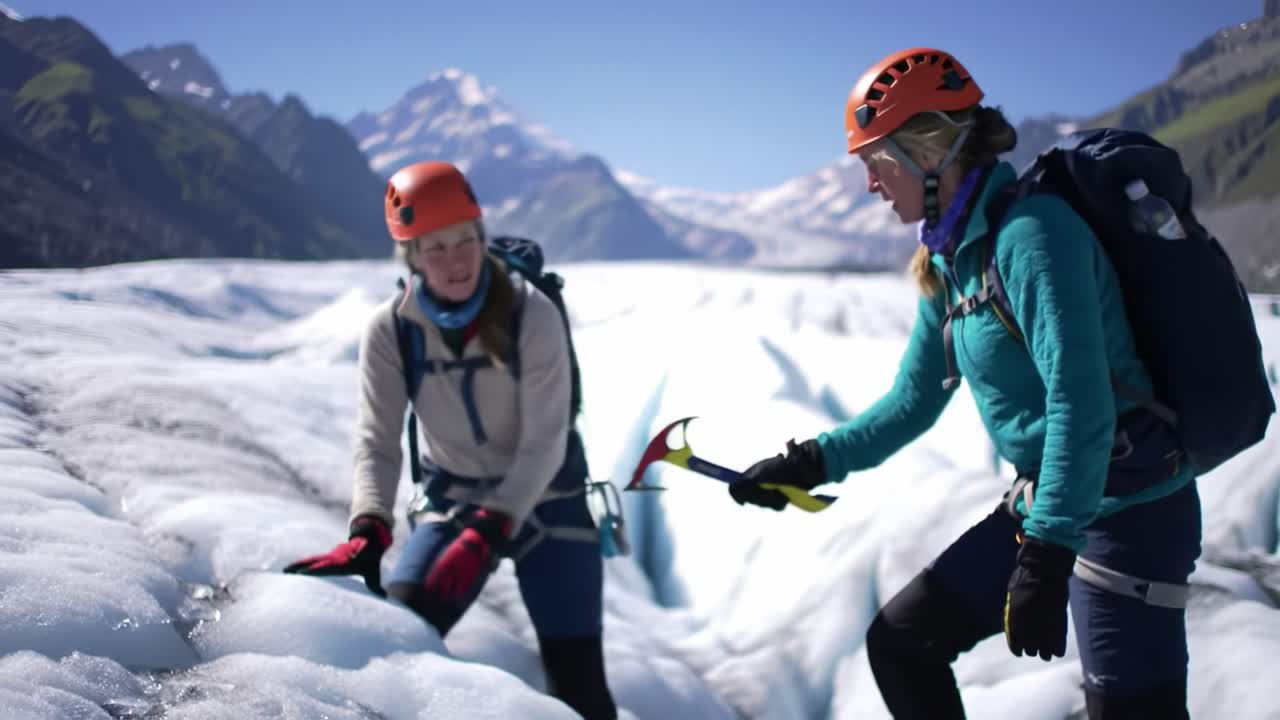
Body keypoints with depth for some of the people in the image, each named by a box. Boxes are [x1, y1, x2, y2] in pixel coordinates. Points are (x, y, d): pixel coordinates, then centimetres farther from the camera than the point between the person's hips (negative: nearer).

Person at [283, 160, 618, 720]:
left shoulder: (532, 315, -23)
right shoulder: (389, 330, -15)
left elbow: (544, 443, -24)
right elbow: (377, 441, -17)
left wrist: (487, 533, -35)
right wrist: (368, 532, -34)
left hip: (545, 497, -2)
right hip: (452, 498, 2)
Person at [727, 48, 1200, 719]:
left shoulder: (1029, 230, -19)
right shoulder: (949, 260, 7)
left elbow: (1080, 403, -27)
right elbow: (914, 402, 15)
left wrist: (1044, 559, -29)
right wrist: (810, 463, 7)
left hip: (1129, 510, -9)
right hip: (1041, 507, 9)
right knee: (899, 640, 12)